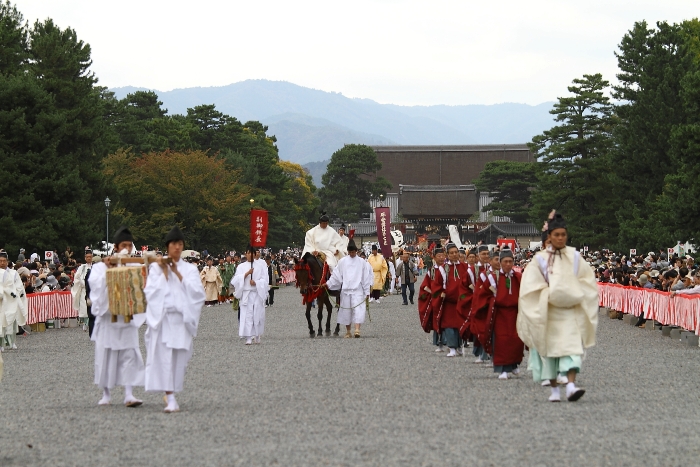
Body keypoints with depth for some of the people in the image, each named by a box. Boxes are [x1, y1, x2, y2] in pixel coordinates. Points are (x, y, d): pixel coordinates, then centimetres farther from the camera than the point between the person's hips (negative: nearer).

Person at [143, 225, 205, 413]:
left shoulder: (190, 269, 11)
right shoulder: (156, 267, 8)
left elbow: (197, 292, -3)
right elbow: (150, 292, -3)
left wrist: (178, 275, -8)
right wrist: (164, 274, -7)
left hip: (182, 319, 2)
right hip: (161, 318, -2)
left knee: (179, 358, 1)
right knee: (164, 357, -13)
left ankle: (171, 393, 15)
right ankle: (170, 399, -16)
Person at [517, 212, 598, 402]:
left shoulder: (574, 257, 5)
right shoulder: (540, 259, -1)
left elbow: (588, 281, 10)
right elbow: (530, 285, -2)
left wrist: (576, 295, -4)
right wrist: (549, 295, -10)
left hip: (570, 310, 0)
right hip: (548, 312, 0)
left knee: (571, 345, -14)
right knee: (550, 347, 4)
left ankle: (571, 385, -24)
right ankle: (554, 389, 14)